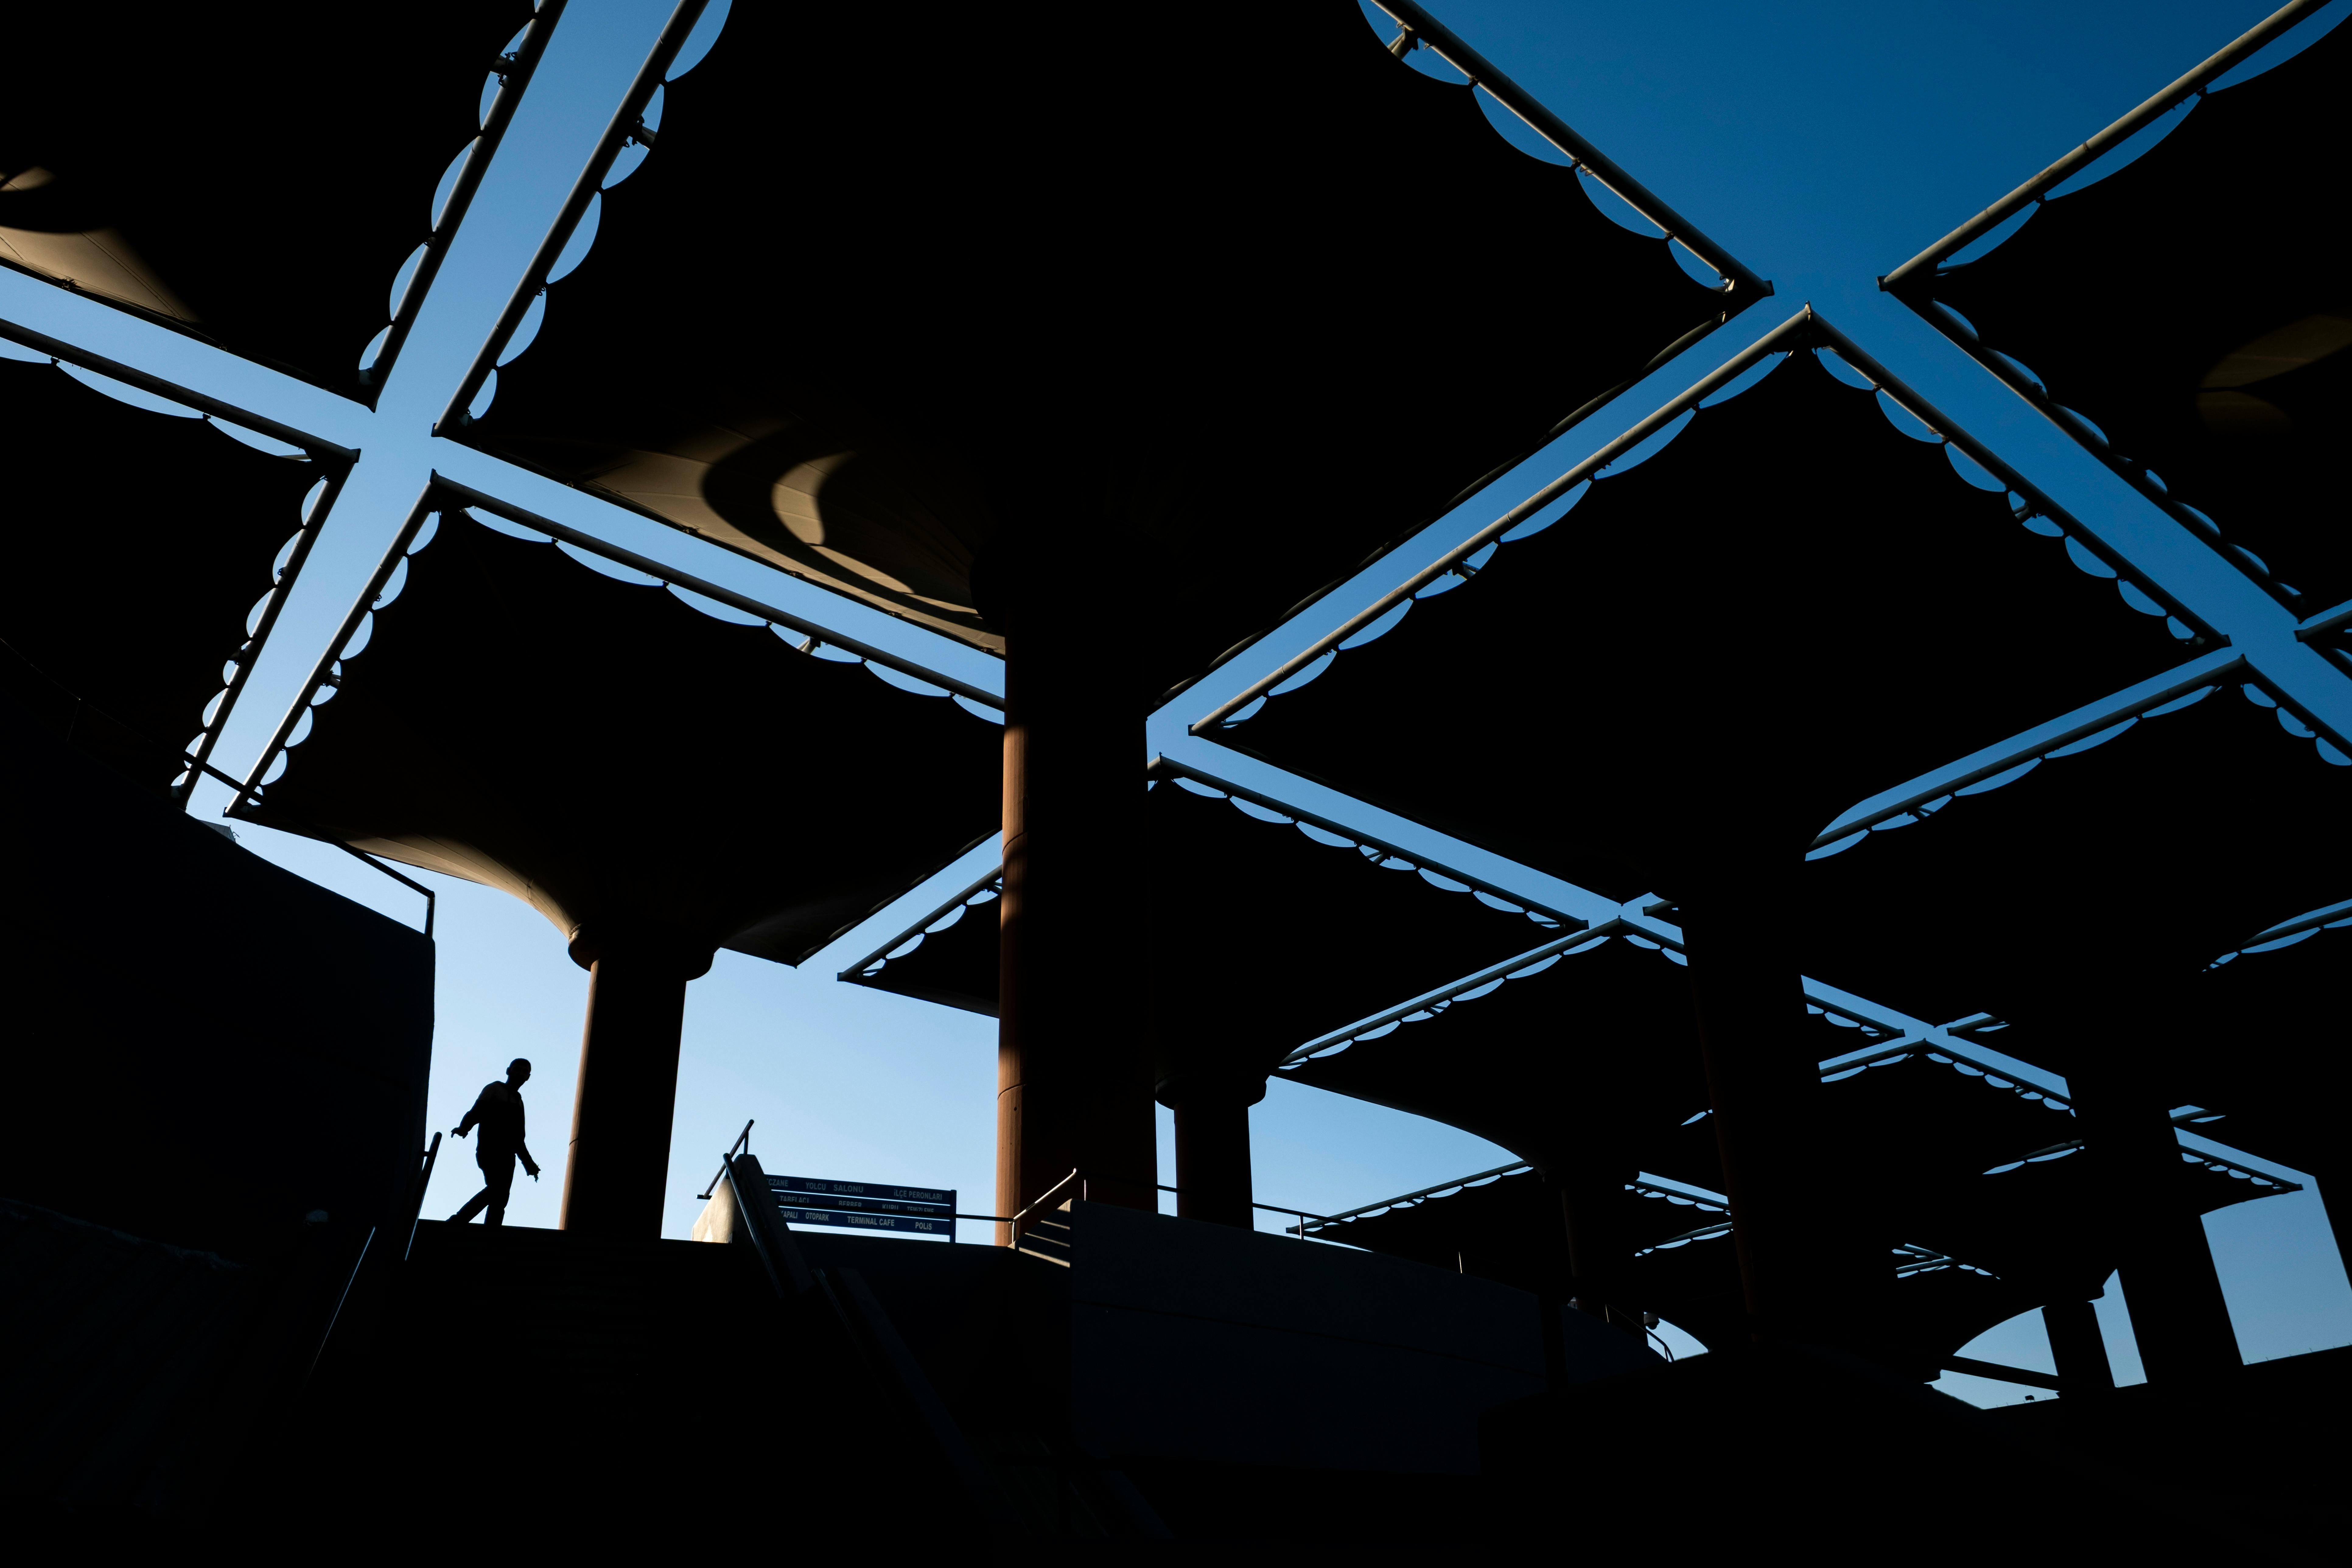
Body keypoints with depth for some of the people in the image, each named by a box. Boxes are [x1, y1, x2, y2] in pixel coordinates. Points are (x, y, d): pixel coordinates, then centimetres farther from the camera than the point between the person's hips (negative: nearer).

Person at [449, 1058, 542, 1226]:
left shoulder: (519, 1102, 27)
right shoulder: (495, 1089, 9)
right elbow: (476, 1112, -8)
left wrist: (529, 1164, 24)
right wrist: (464, 1128, -29)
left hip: (507, 1155, 7)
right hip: (489, 1149, -7)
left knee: (500, 1198, -7)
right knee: (497, 1189, -26)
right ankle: (457, 1223, -25)